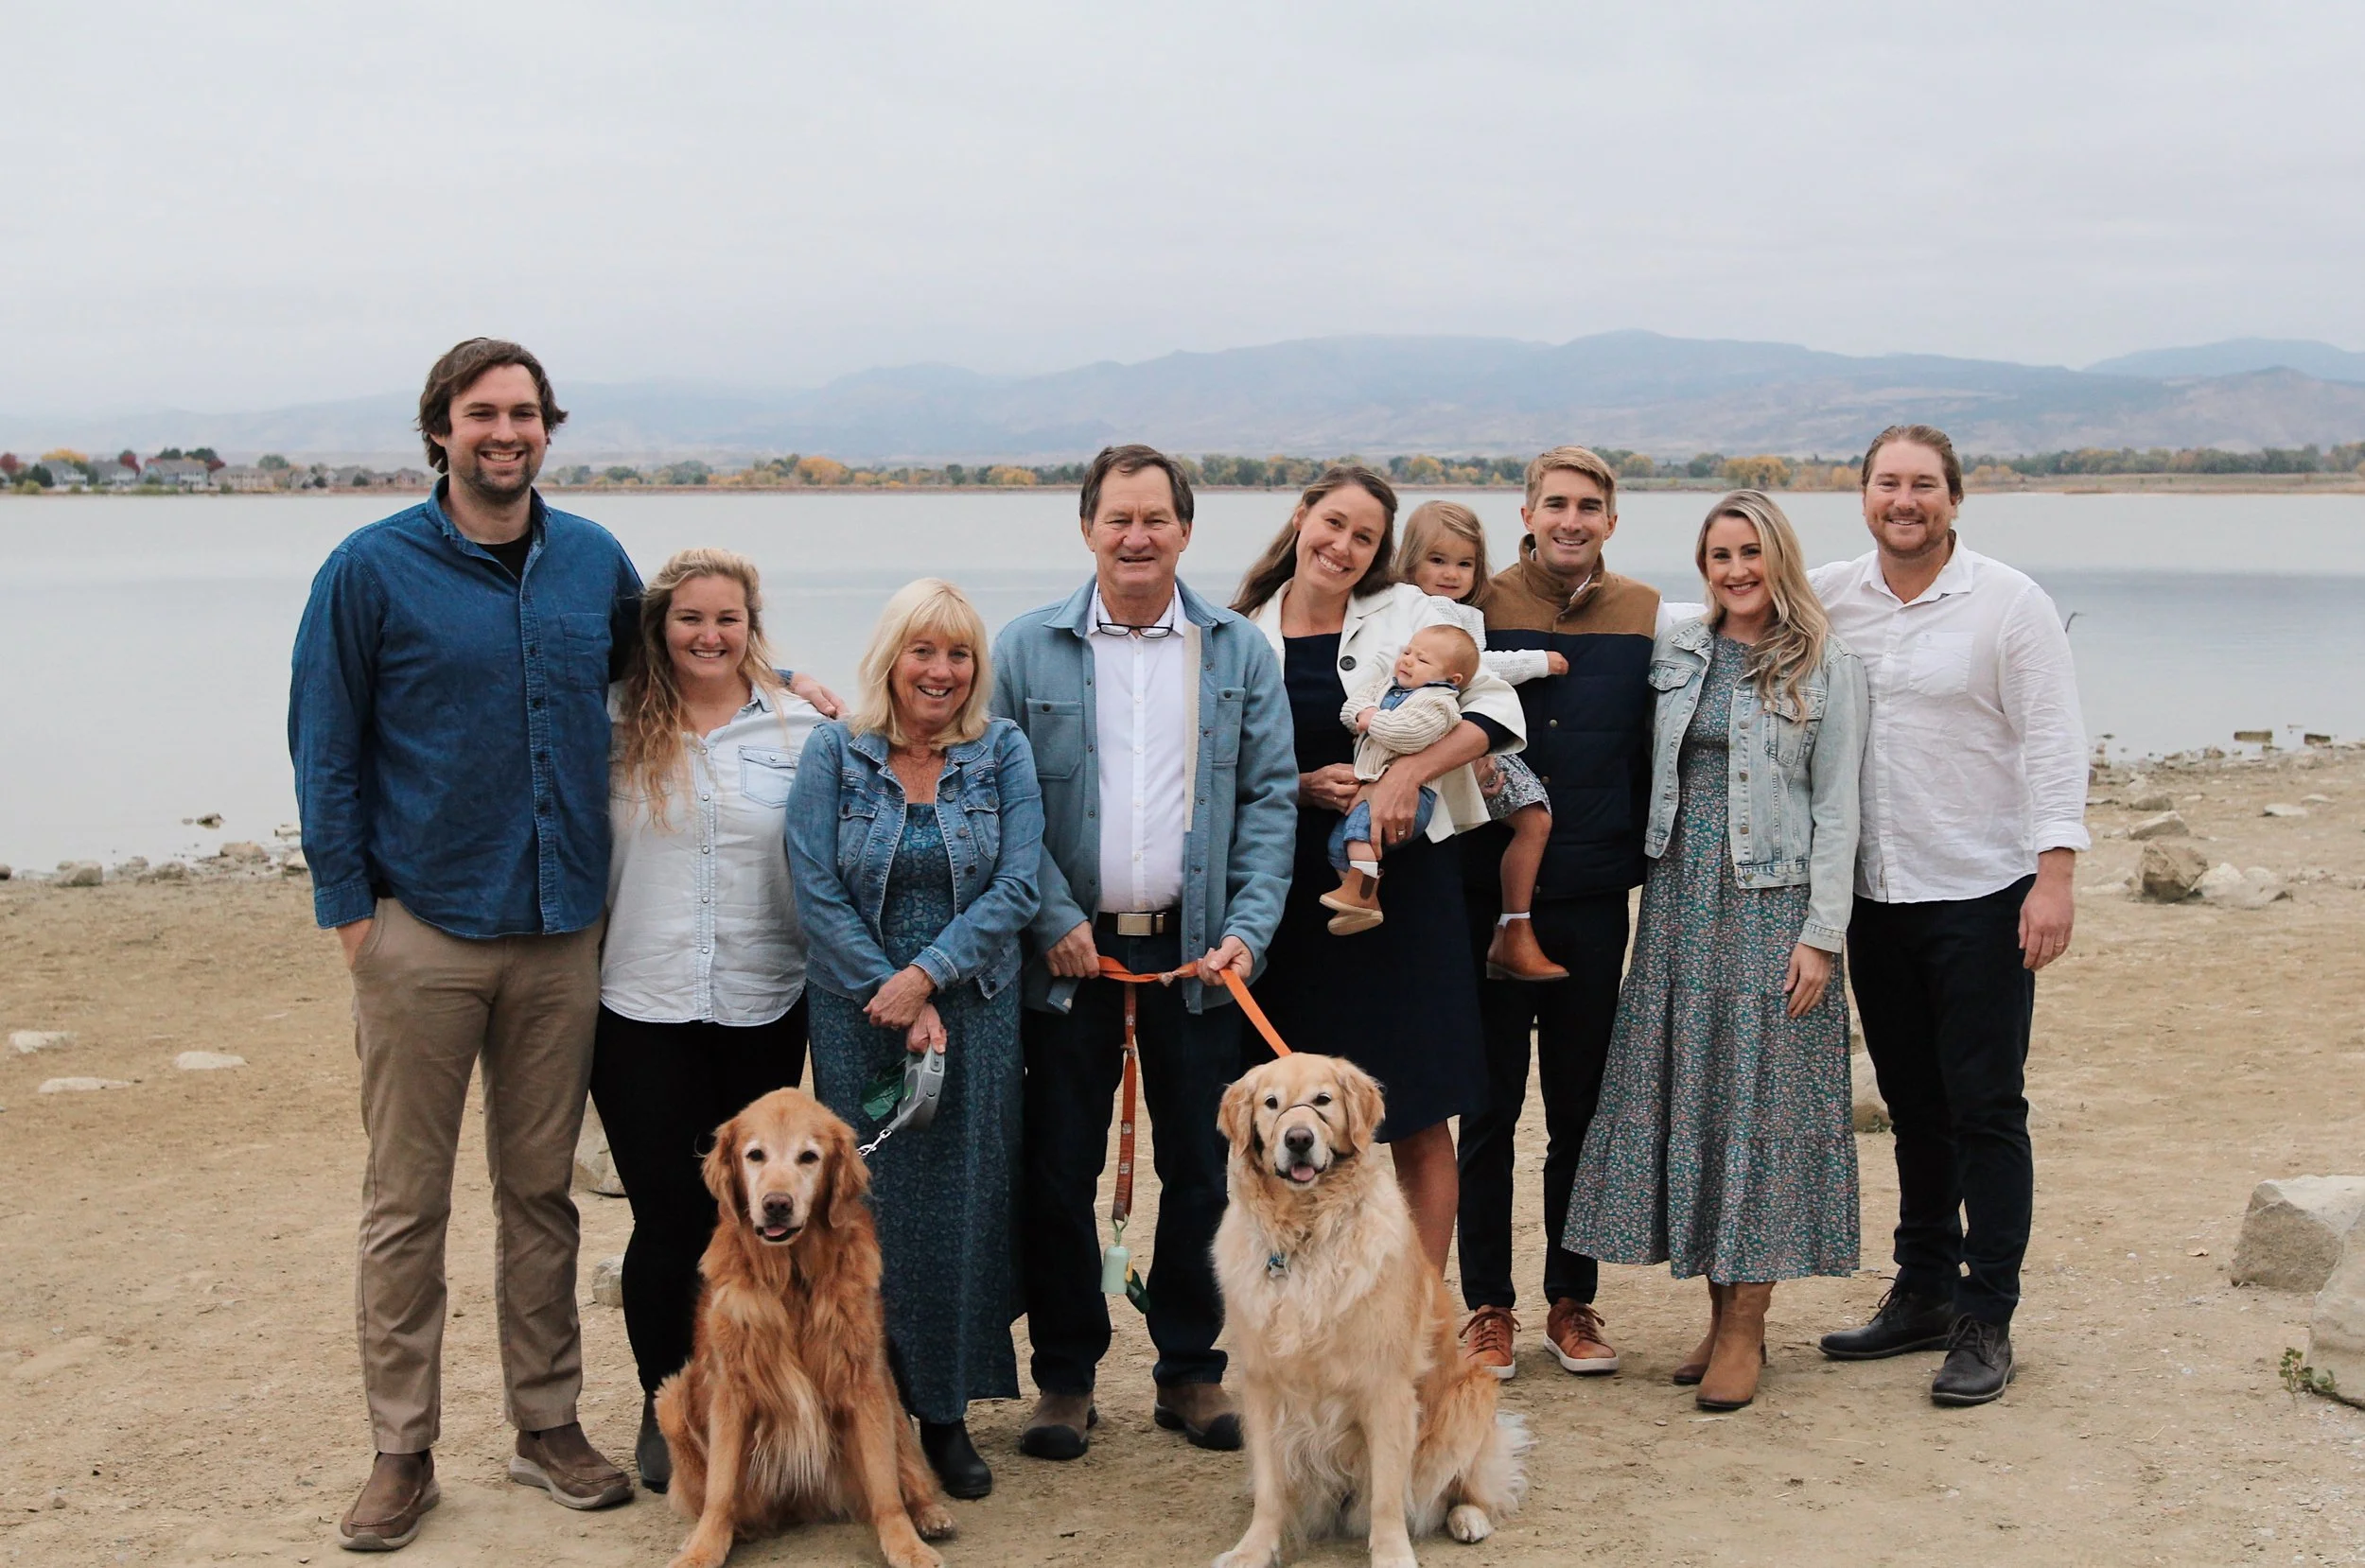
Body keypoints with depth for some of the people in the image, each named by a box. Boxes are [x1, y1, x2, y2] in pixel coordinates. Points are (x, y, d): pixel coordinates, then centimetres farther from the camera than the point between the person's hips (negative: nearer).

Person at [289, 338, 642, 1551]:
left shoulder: (596, 563, 6)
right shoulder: (371, 570, -5)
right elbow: (323, 748, -2)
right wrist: (347, 906, -6)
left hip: (561, 933, 3)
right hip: (423, 932, -3)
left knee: (540, 1190, 12)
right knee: (407, 1200, 4)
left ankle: (548, 1425, 24)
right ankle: (402, 1452, 15)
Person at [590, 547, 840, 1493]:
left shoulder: (799, 724, 2)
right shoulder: (615, 725, 2)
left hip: (763, 1009, 1)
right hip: (641, 1004, -1)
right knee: (668, 1213, 1)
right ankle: (663, 1405, 19)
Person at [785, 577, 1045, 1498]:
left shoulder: (1003, 752, 2)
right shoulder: (833, 752, -1)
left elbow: (1016, 886, -5)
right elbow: (816, 890, -6)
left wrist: (926, 976, -14)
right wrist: (893, 996, -12)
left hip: (975, 1015, 1)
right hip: (857, 1016, -1)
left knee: (959, 1204, 2)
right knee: (865, 1204, 2)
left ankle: (946, 1412, 13)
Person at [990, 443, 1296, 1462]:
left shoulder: (1241, 653, 5)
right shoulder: (1027, 650, 1)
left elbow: (1270, 798, 4)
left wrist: (1247, 930, -7)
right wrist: (1054, 919, -10)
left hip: (1195, 951, 1)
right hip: (1071, 949, -1)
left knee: (1203, 1169, 7)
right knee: (1059, 1171, 4)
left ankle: (1190, 1369, 22)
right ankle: (1064, 1376, 18)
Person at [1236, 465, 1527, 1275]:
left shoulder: (1408, 613, 1)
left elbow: (1498, 710, -5)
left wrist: (1409, 769, -18)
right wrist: (1304, 786, -8)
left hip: (1404, 882, -1)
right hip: (1294, 895, 1)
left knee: (1420, 1127, 2)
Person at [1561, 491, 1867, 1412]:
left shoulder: (1825, 666, -1)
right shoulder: (1675, 655, 10)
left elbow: (1836, 808, -4)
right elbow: (1650, 779, 14)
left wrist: (1822, 932, -10)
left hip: (1774, 902, -4)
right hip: (1682, 898, 4)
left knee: (1764, 1096, -2)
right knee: (1686, 1094, 4)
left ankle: (1746, 1325, 4)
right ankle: (1719, 1309, 15)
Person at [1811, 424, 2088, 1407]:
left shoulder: (2009, 603, -6)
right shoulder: (1825, 599, 5)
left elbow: (2053, 743, -8)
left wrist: (2055, 872, -16)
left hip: (1981, 892, -4)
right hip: (1875, 892, 4)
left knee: (1985, 1107, -1)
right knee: (1912, 1105, 14)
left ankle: (1985, 1321, 5)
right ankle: (1923, 1291, 25)